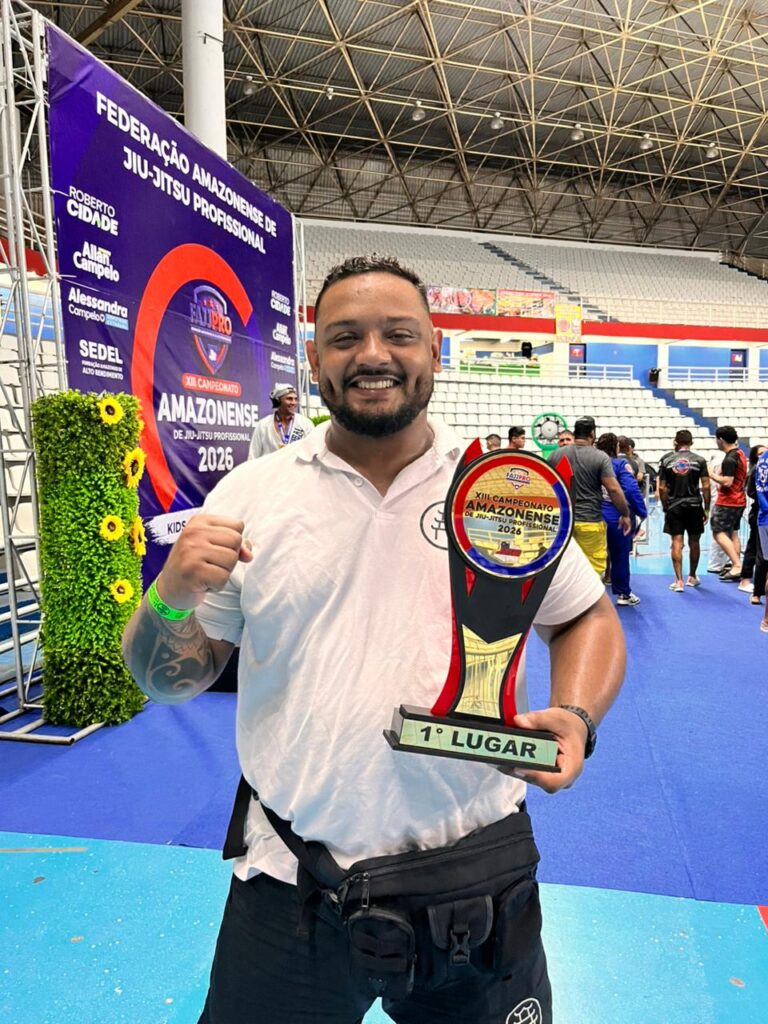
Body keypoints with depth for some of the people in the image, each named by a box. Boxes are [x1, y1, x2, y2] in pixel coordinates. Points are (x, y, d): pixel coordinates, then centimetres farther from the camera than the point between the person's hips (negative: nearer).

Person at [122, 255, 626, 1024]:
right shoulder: (247, 495, -5)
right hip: (290, 884, 1)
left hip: (479, 883, 1)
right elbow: (170, 680, 1)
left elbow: (587, 619, 6)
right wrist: (170, 600, -20)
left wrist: (576, 717, -13)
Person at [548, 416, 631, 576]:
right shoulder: (600, 457, -7)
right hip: (590, 521, -3)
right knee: (594, 569, 4)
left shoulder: (555, 455, 4)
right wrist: (625, 514, 1)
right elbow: (614, 489, -11)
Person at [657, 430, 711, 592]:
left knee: (676, 542, 1)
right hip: (694, 505, 0)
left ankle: (679, 580, -3)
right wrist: (706, 509, 3)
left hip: (674, 506, 0)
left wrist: (665, 507, 9)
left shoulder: (666, 459, 0)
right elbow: (705, 486, -4)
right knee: (694, 542, 14)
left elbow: (662, 488, -1)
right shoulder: (699, 460, -1)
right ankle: (692, 577, 28)